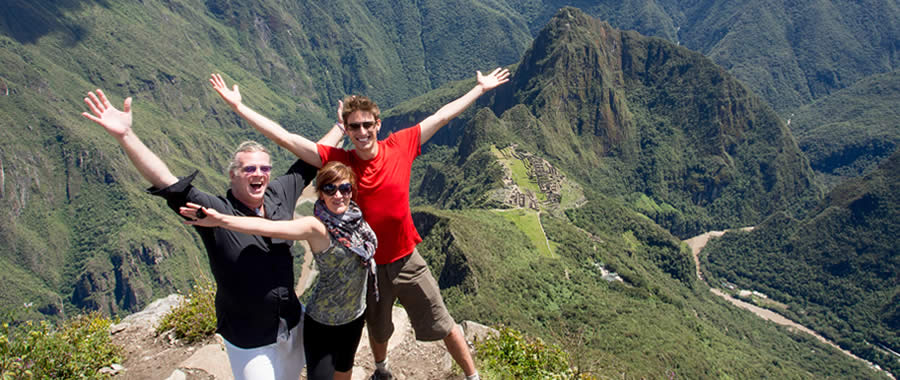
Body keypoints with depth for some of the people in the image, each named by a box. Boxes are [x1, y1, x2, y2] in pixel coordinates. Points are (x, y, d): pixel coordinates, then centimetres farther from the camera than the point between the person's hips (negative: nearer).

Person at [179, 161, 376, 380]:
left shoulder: (356, 216, -9)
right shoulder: (316, 227, -25)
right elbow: (268, 227, -38)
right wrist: (220, 220, -48)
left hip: (354, 317, 6)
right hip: (322, 322, -6)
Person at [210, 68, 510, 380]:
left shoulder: (400, 146, -11)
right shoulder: (338, 161, -14)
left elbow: (443, 115, -4)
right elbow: (284, 138, -17)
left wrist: (481, 88, 3)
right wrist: (238, 106, -20)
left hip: (406, 261, -1)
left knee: (443, 327, 11)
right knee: (377, 329, 26)